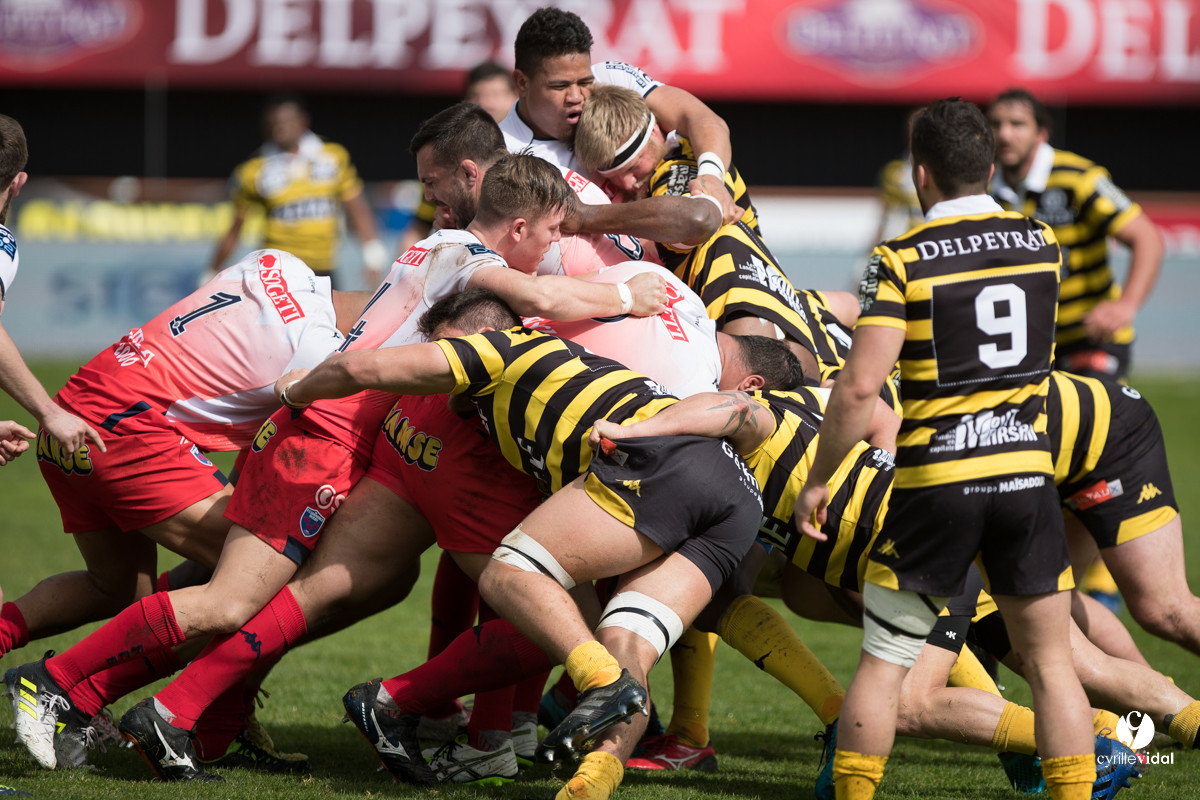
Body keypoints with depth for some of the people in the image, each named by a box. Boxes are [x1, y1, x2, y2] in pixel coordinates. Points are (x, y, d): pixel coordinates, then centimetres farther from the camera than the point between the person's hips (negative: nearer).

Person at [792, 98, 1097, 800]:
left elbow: (859, 386, -13)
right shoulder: (1042, 243, 6)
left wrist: (819, 480, -2)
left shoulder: (902, 260, -7)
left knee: (885, 658, 9)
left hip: (936, 480, -3)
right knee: (1051, 661, 7)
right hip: (1027, 471, 3)